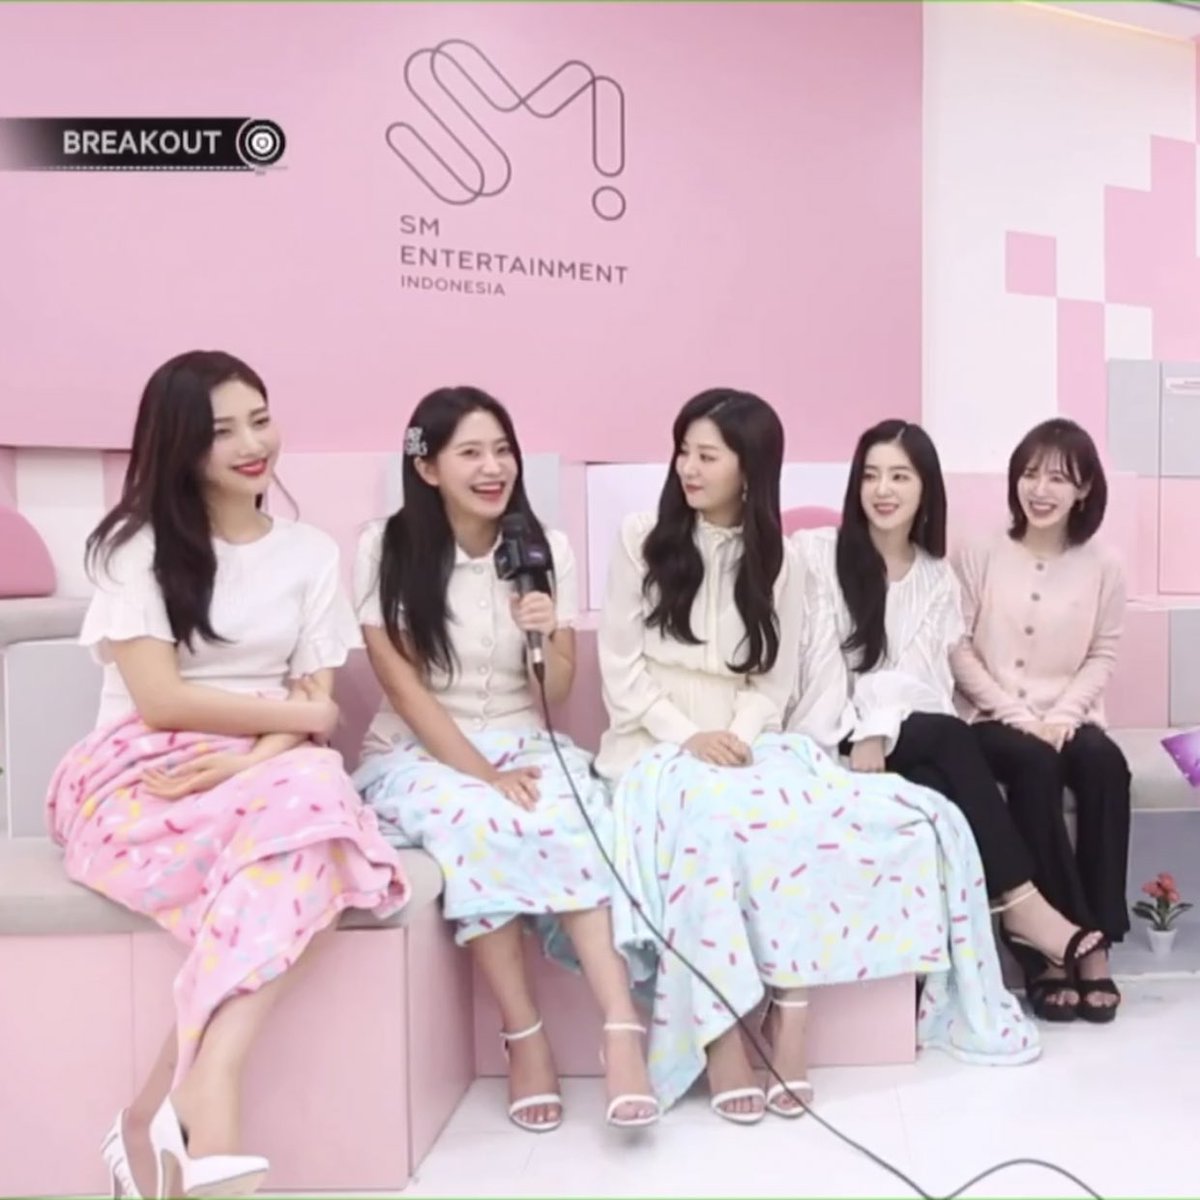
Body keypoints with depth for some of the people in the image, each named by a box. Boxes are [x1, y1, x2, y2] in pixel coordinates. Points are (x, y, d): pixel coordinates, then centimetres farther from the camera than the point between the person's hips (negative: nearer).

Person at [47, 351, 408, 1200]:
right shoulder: (137, 545, 1)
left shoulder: (312, 552, 11)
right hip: (142, 782, -3)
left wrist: (255, 758, -17)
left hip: (269, 777, 3)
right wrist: (299, 714, -6)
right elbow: (160, 699, -9)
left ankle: (165, 1116, -32)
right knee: (306, 816, -34)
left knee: (317, 796, -35)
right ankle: (204, 1107, -32)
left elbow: (318, 704, 3)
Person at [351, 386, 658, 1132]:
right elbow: (403, 687, -10)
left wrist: (547, 637, -19)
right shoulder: (386, 549, -6)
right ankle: (525, 1037, -21)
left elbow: (556, 698, 3)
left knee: (569, 820, -32)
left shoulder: (549, 548, 1)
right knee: (477, 821, -34)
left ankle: (622, 1030, -32)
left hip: (526, 746, 2)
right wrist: (482, 771, -20)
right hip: (419, 755, -2)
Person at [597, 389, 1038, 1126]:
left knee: (805, 819, -31)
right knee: (706, 818, -35)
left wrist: (739, 737, -15)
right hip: (659, 745, -2)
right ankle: (719, 1037, -29)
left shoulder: (778, 561, 9)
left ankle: (791, 1008, -23)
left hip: (752, 742, 2)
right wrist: (687, 737, -15)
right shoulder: (642, 541, 3)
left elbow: (775, 681, 5)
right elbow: (622, 668, -2)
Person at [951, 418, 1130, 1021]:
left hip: (1067, 718, 2)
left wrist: (1062, 715, -12)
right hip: (995, 717, -2)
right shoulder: (981, 557, -1)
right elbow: (958, 650, -4)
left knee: (1105, 763, -30)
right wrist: (1016, 714, -13)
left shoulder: (1101, 566, 5)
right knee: (1034, 765, -32)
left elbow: (1103, 656, 5)